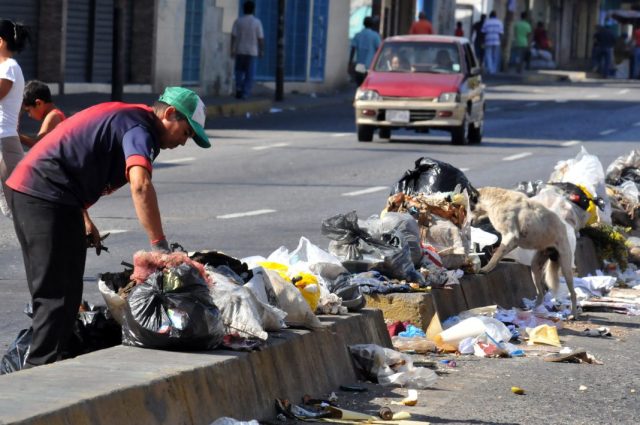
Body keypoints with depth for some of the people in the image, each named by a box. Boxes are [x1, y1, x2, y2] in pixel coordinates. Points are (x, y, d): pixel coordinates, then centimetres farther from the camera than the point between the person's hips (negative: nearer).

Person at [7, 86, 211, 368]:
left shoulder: (120, 116, 20)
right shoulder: (140, 128, -11)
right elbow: (140, 185, -28)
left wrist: (84, 219, 23)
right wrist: (159, 244, -28)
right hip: (48, 196, -10)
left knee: (49, 291, 17)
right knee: (60, 294, -8)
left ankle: (40, 363, 22)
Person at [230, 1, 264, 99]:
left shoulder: (238, 21, -2)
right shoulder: (257, 22, -5)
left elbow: (233, 36, -5)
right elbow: (261, 38, -5)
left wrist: (232, 50, -1)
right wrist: (261, 51, 5)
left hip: (240, 50, 1)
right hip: (252, 51, -1)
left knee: (239, 70, 17)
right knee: (249, 74, 4)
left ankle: (238, 87, 0)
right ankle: (245, 93, 0)